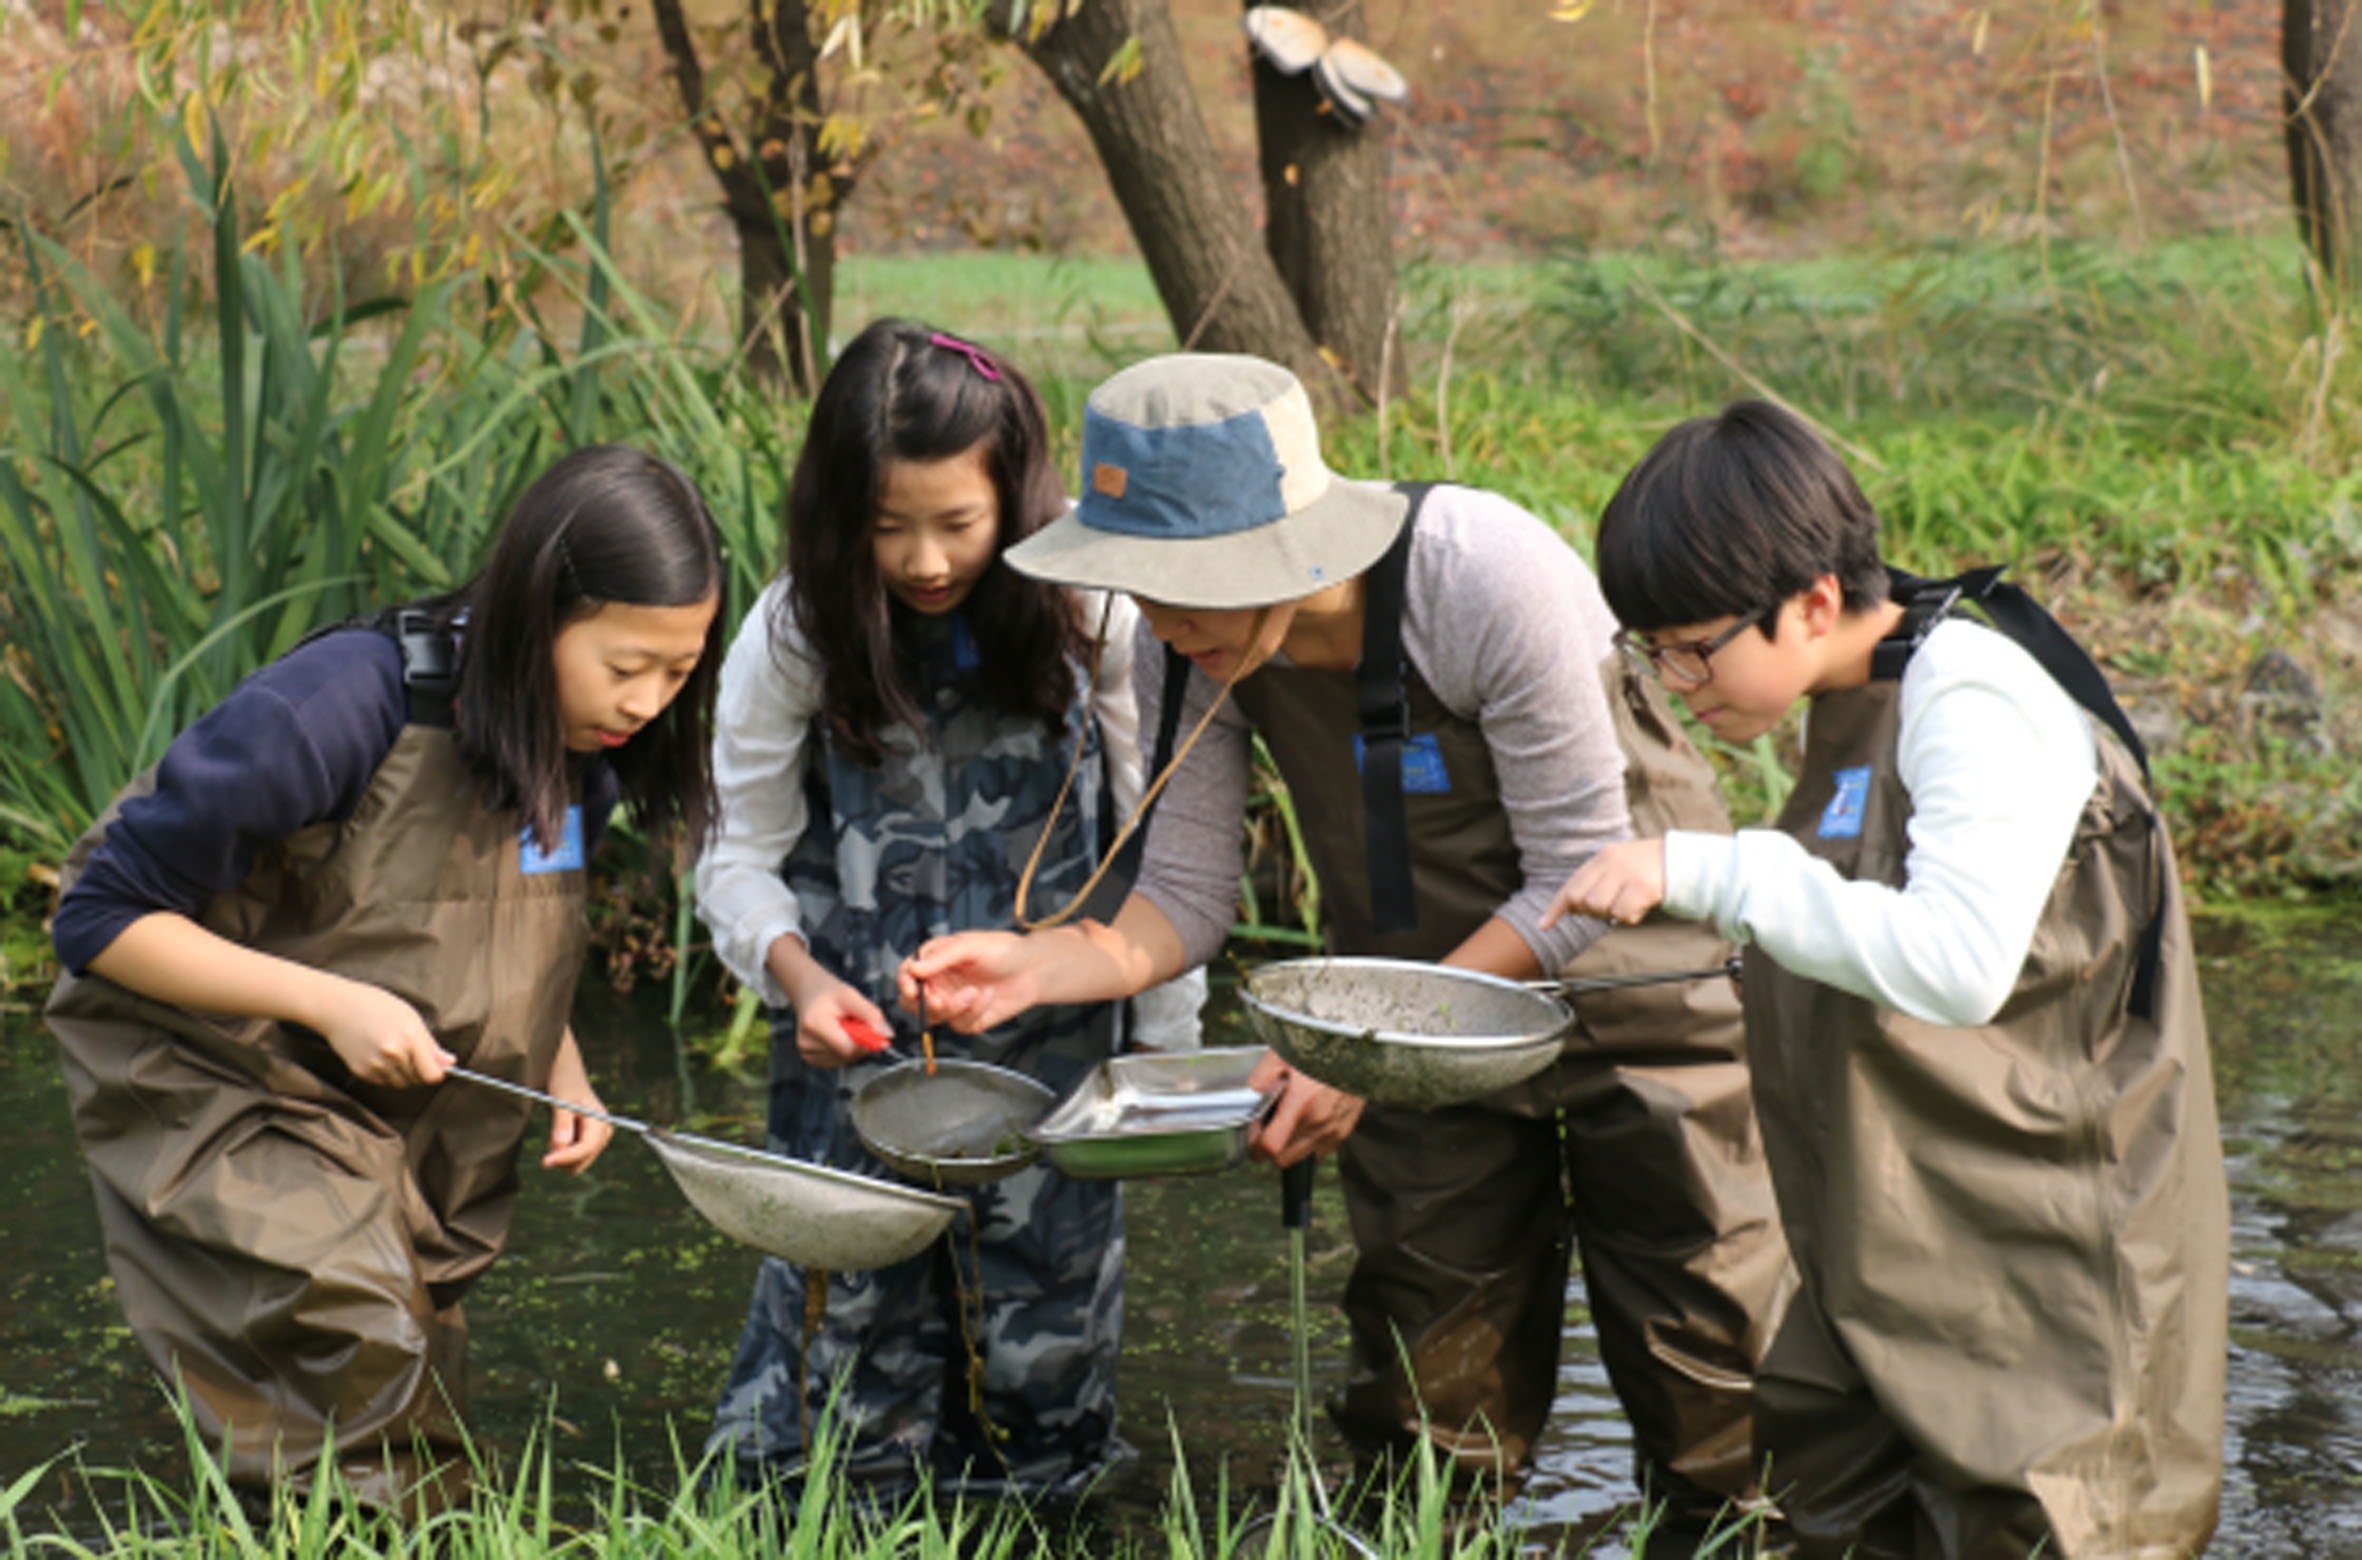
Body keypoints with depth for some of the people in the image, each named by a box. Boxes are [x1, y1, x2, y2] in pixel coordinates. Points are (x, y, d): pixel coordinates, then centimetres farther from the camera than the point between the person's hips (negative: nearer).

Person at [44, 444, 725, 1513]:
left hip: (417, 1122, 6)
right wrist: (333, 1003, -27)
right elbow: (101, 918, -21)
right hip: (219, 1092, -6)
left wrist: (564, 1075, -3)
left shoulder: (590, 748, -5)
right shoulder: (340, 710, -28)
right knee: (358, 1346, -23)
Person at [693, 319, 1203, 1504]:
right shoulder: (795, 636, -8)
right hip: (858, 1044, 0)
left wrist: (1167, 1040, 1)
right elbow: (742, 859, -1)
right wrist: (798, 977, -20)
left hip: (1050, 1043, 0)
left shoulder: (1089, 616, -8)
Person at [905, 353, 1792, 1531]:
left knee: (1707, 1389, 3)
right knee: (1425, 1407, 11)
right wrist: (1040, 966, -31)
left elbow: (1582, 883, -25)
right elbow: (1186, 899, -11)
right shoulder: (1191, 642, -17)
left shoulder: (1487, 577, -33)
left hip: (1630, 979, -4)